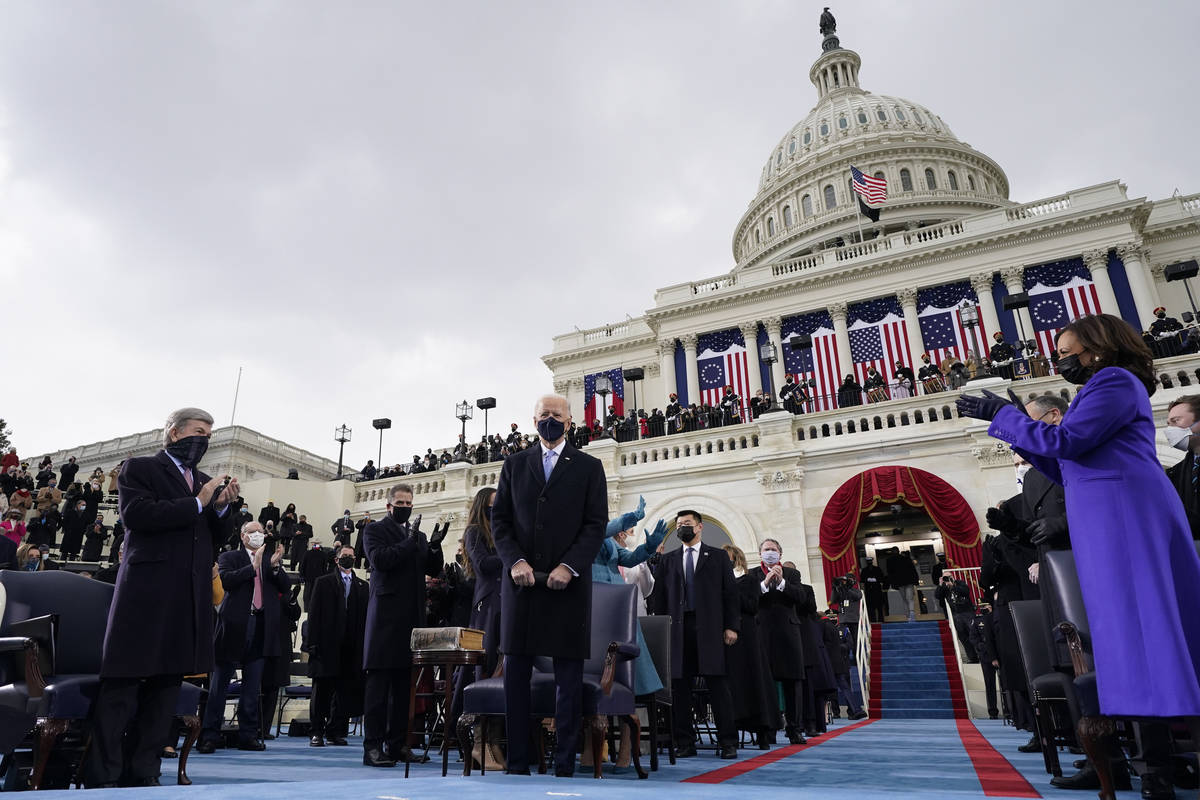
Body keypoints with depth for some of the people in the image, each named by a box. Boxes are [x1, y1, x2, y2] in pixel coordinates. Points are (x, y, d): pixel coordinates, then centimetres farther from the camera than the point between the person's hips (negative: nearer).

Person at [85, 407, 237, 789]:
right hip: (147, 591, -6)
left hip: (190, 597, 6)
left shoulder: (205, 482, 19)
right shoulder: (140, 468, 3)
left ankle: (143, 771, 15)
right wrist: (197, 503, -14)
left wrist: (221, 507, 0)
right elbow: (137, 514, -14)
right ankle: (103, 775, 6)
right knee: (121, 684, 0)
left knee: (167, 683, 8)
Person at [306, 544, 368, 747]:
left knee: (344, 691, 3)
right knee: (321, 689, 3)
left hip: (352, 648, 2)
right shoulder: (323, 582, 9)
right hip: (327, 645, -2)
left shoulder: (363, 586, 13)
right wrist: (313, 643, -7)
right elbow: (314, 614, 2)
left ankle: (335, 732, 13)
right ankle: (317, 732, 12)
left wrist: (364, 646, -1)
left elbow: (366, 617, 8)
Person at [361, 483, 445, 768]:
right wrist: (409, 542, -16)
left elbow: (433, 570, 14)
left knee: (404, 683, 7)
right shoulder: (375, 530, 5)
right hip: (386, 614, -5)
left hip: (412, 616, 6)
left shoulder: (418, 535, 21)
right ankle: (372, 746, -1)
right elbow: (379, 559, -12)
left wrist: (435, 547, -4)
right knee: (379, 681, -5)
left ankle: (397, 744, 14)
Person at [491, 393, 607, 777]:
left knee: (569, 676, 2)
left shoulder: (589, 467, 8)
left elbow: (596, 524, 1)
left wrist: (569, 566, -11)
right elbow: (499, 519, 9)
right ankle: (516, 762, 12)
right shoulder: (514, 464, 13)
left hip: (568, 583, -1)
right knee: (515, 673, 3)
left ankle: (565, 764, 10)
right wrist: (515, 561, -7)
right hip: (521, 580, 2)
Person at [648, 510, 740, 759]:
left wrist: (731, 626, -3)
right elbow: (658, 597, 13)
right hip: (677, 629, 2)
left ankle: (727, 742, 5)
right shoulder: (667, 560, 16)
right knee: (679, 685, 2)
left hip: (709, 628, -2)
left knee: (717, 683, -3)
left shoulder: (718, 556, 11)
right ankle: (685, 743, 10)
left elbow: (730, 592, 6)